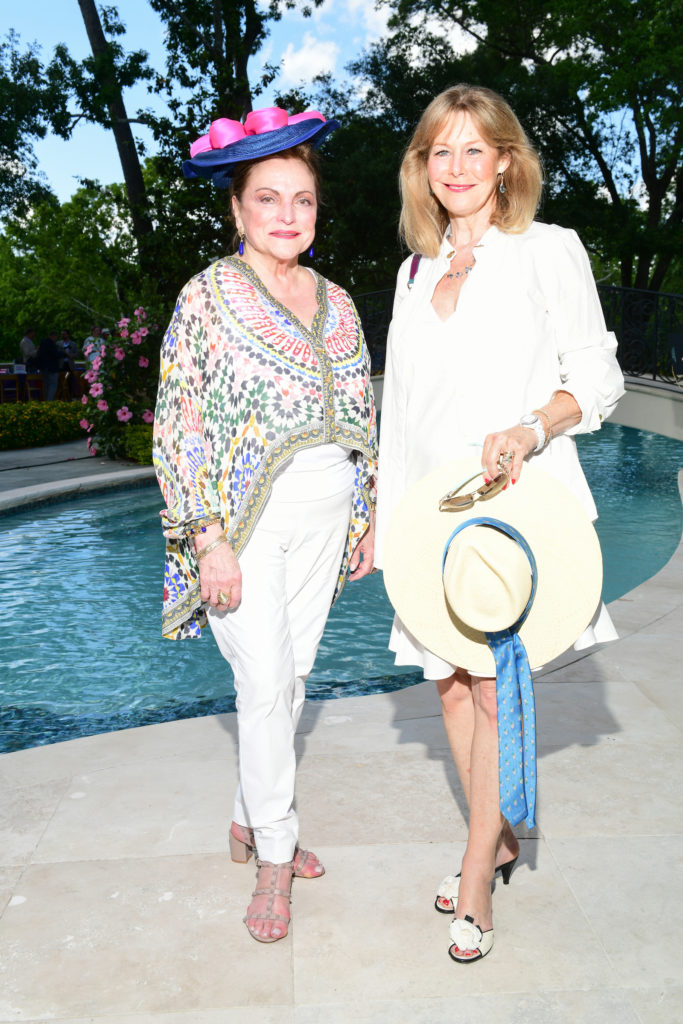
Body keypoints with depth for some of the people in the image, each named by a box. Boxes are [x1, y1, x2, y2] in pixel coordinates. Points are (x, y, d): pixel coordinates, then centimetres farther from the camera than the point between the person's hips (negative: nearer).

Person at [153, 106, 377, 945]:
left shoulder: (335, 301, 11)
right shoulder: (208, 295, -4)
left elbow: (360, 413, 15)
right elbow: (178, 424, -9)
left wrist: (367, 517, 12)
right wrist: (208, 541, -15)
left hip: (324, 515, 5)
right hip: (246, 518, -5)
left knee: (292, 675, 11)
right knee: (265, 682, -6)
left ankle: (250, 820, 30)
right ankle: (275, 856, 14)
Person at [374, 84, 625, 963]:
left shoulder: (549, 250, 3)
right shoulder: (416, 270, 17)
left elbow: (598, 377, -1)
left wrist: (531, 429, -21)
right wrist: (383, 512, 16)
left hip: (514, 498, -5)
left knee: (496, 687, -4)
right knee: (449, 683, 8)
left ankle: (476, 879, 13)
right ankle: (498, 838, 28)